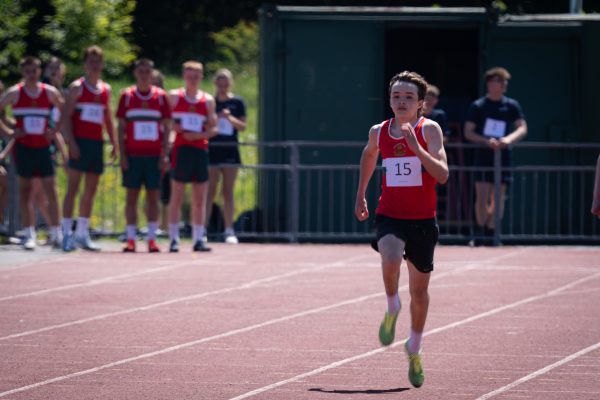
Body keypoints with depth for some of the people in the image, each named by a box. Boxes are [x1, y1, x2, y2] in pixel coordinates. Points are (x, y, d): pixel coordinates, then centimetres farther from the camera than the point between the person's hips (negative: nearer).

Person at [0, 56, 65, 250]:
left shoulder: (50, 92, 3)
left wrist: (56, 130, 2)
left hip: (43, 147, 1)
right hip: (23, 146, -1)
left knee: (51, 190, -5)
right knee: (25, 192, 2)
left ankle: (56, 234, -4)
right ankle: (29, 235, 4)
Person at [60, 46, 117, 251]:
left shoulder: (105, 89, 14)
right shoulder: (77, 87, -3)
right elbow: (66, 117, -8)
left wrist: (114, 143, 11)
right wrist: (72, 143, -17)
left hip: (97, 143, 6)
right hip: (80, 142, -6)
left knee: (91, 190, 7)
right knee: (73, 188, -8)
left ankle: (83, 234, 12)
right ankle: (67, 234, -9)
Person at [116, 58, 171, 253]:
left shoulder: (160, 96, 5)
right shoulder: (127, 96, 4)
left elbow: (166, 127, 6)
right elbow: (121, 128, 5)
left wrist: (164, 155, -2)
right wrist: (122, 155, -3)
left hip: (154, 155, 0)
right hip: (132, 154, 0)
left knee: (153, 196, 1)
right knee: (132, 195, 0)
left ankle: (152, 239, 5)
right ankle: (131, 239, 2)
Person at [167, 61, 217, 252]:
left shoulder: (208, 100, 9)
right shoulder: (174, 96, 5)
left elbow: (213, 130, 9)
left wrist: (198, 135, -8)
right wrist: (174, 128, -11)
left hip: (200, 149, 3)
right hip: (181, 149, -2)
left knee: (200, 199, 3)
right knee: (177, 197, -3)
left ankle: (198, 238, 6)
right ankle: (174, 238, -2)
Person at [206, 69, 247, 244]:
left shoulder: (237, 102, 4)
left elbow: (243, 126, -2)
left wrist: (230, 118, -16)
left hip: (230, 150, 1)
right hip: (211, 150, -1)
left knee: (228, 193, 3)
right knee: (209, 193, -3)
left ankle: (229, 230, 5)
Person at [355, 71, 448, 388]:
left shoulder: (429, 130, -10)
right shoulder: (379, 132, 1)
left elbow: (442, 175, -22)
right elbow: (369, 154, 25)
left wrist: (416, 147, -32)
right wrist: (360, 194, 27)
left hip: (423, 219, -1)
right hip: (389, 216, 1)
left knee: (419, 291, 11)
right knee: (391, 259, -33)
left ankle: (414, 350, 34)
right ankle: (392, 309, -4)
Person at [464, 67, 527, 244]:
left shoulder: (512, 106, 7)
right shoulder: (477, 106, 2)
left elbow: (522, 128, 1)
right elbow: (468, 132, -1)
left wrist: (509, 139, -19)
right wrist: (487, 141, -17)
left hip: (503, 156, 2)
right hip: (483, 156, -2)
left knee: (499, 198, 1)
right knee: (482, 196, -10)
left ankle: (490, 233, 8)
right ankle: (481, 232, -2)